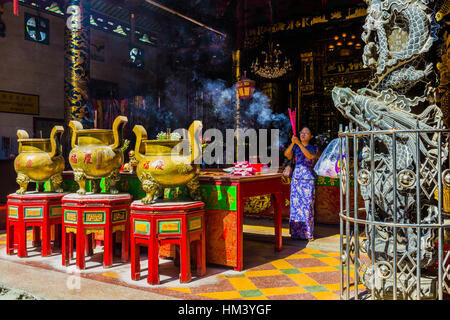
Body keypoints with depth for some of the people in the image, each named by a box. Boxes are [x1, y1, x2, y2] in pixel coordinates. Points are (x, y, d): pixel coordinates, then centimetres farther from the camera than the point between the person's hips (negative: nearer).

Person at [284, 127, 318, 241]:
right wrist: (292, 143, -22)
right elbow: (287, 154, -7)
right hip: (296, 179, 2)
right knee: (295, 205, 2)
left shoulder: (313, 148, 6)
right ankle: (296, 232, 10)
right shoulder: (295, 147, 12)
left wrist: (299, 143, -25)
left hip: (308, 180, -2)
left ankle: (308, 233, 3)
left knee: (308, 206, -4)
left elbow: (309, 156, -16)